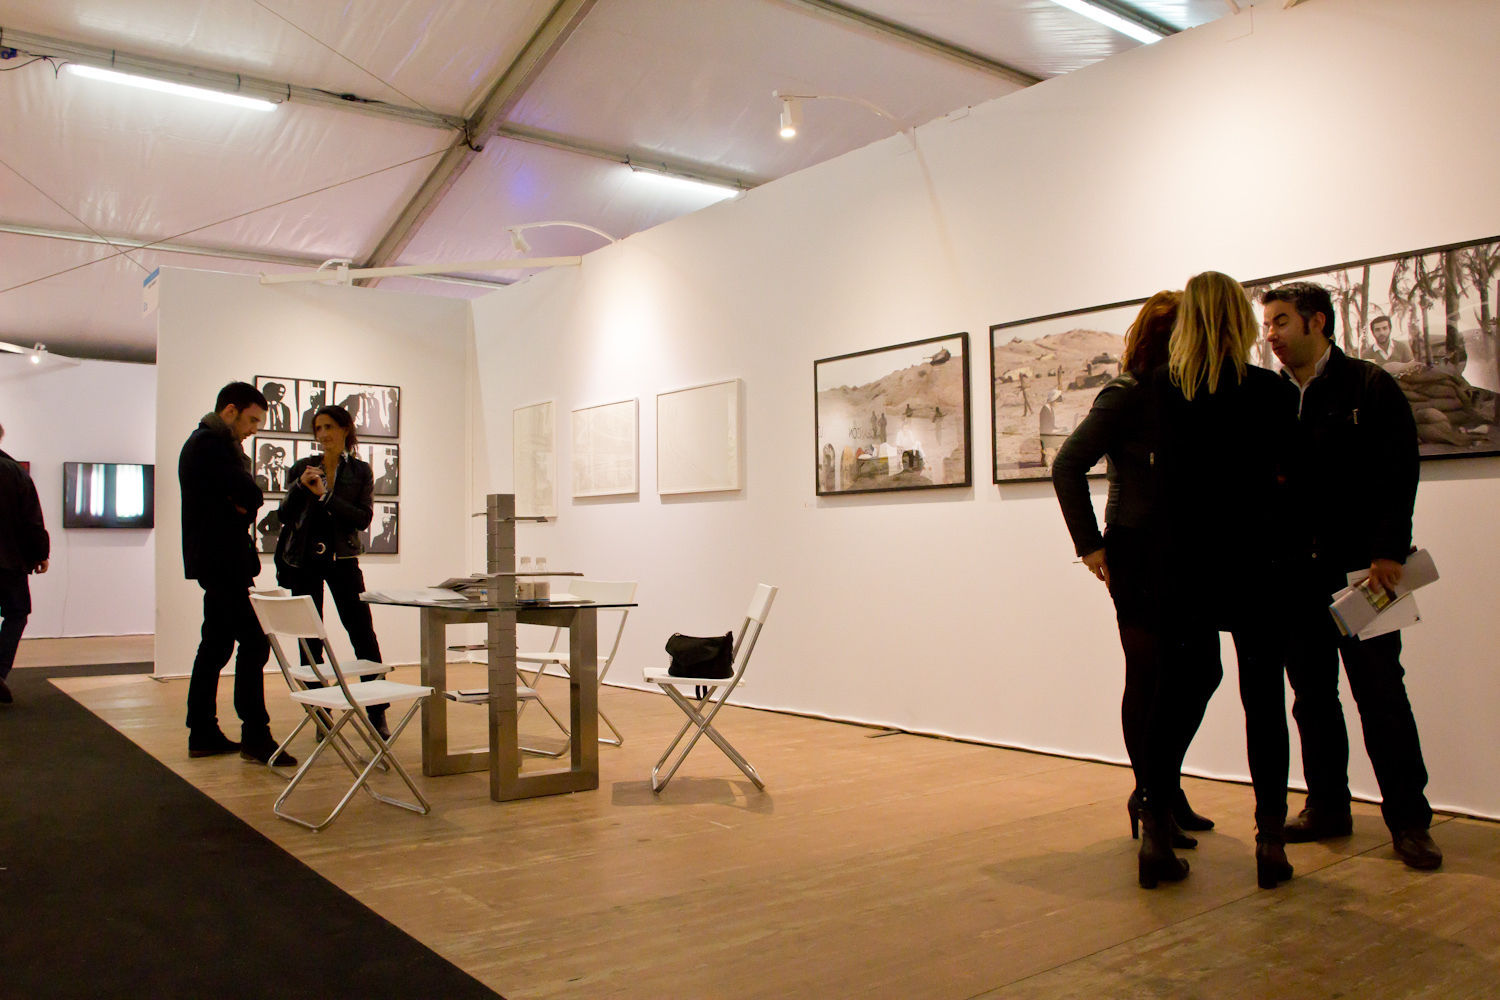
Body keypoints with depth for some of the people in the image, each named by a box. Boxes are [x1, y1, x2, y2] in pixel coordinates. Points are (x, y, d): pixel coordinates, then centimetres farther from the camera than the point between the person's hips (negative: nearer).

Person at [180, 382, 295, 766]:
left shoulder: (207, 442, 21)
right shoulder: (210, 443, -13)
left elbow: (249, 497, 15)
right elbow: (251, 496, -20)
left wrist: (241, 503, -5)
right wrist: (242, 503, 0)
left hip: (216, 561, 11)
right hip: (222, 561, -11)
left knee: (216, 646, 14)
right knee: (253, 642, -10)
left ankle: (203, 734, 20)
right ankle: (255, 736, -8)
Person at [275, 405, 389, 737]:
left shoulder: (360, 471, 4)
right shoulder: (302, 468, 7)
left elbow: (363, 518, -7)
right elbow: (285, 516, 4)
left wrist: (325, 496, -16)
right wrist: (299, 486, -13)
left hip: (343, 558, -1)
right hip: (305, 560, 1)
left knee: (364, 634, -6)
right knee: (311, 639, 3)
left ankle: (377, 715, 1)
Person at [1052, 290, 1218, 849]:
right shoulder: (1127, 396, -8)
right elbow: (1067, 467, -12)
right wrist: (1091, 545, -14)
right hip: (1139, 556, -7)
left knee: (1202, 673, 11)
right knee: (1149, 678, 1)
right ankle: (1150, 801, 16)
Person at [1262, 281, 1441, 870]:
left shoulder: (1369, 387, 0)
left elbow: (1400, 473, -6)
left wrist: (1388, 552, -15)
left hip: (1360, 567, -4)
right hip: (1296, 571, 4)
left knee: (1380, 694, -1)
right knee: (1311, 695, 10)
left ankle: (1409, 821, 10)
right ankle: (1327, 808, 21)